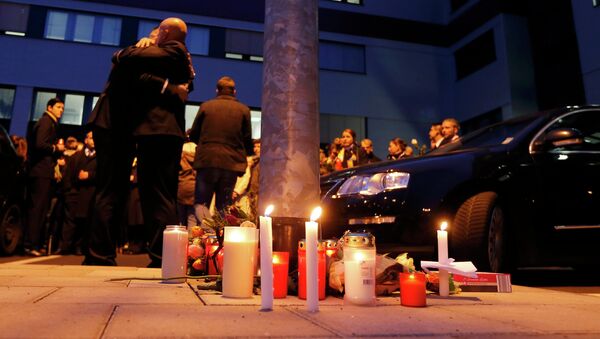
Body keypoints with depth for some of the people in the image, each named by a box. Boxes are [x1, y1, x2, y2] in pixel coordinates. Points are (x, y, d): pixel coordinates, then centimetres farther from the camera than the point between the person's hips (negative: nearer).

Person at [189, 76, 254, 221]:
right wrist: (249, 152, 27)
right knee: (224, 209, 9)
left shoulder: (205, 106, 5)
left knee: (200, 203, 6)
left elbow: (193, 135, 9)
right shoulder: (244, 110, 4)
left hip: (207, 160, 0)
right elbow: (247, 140, 5)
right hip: (231, 162, 1)